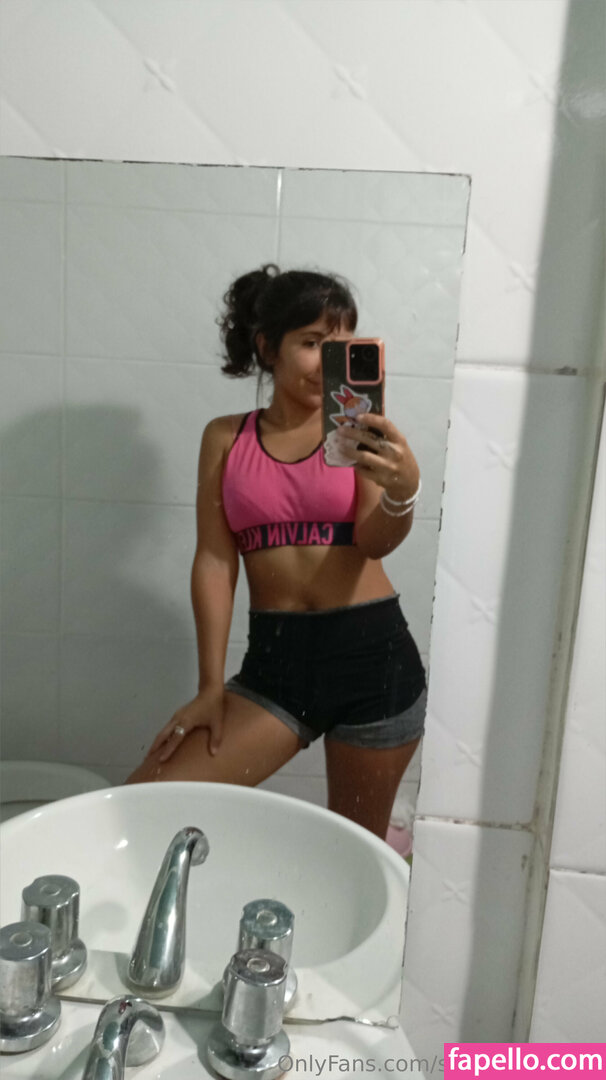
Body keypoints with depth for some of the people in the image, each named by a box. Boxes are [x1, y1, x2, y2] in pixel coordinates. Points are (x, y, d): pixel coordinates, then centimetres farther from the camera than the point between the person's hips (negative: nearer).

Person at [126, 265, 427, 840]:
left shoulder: (358, 433, 2)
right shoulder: (226, 438, 6)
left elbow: (376, 542, -11)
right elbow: (214, 560, 1)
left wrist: (403, 490, -34)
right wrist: (211, 685, -3)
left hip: (374, 652, -1)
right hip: (274, 661, 2)